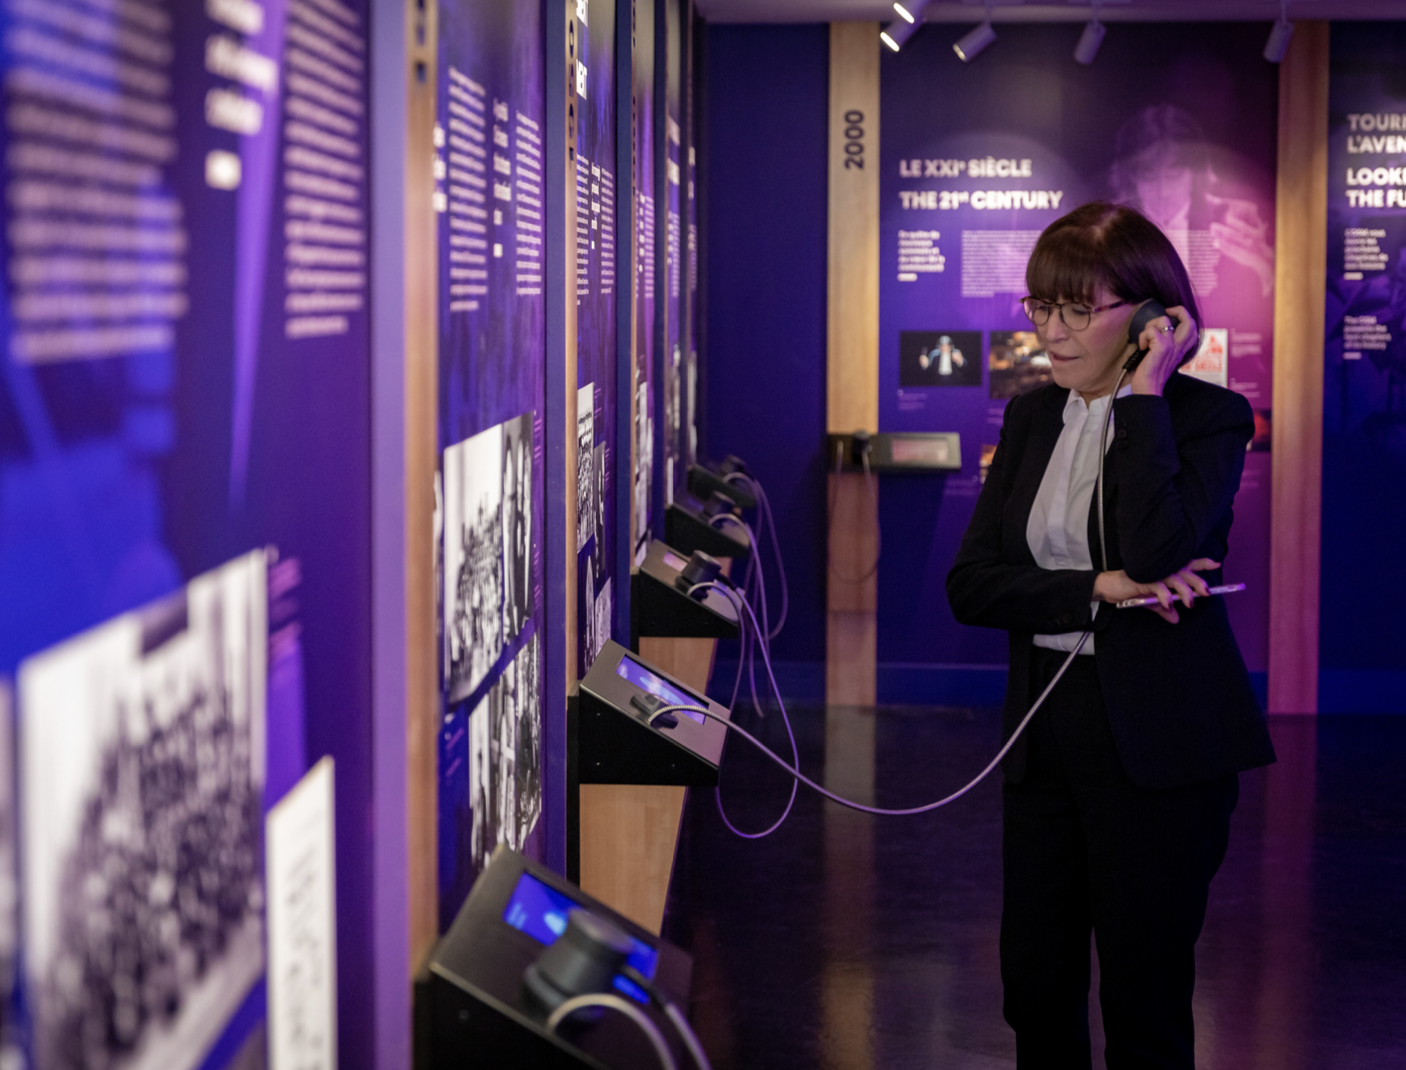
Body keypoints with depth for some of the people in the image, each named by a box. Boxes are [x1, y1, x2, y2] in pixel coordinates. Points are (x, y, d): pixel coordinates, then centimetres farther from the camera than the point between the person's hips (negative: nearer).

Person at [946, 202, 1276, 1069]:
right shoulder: (1033, 418, 10)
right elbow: (970, 583, 1)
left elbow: (1155, 553, -25)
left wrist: (1144, 393, -20)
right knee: (1035, 992, 12)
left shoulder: (1207, 417, -7)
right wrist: (1098, 591, -14)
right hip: (1049, 731, 6)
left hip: (1158, 741, -6)